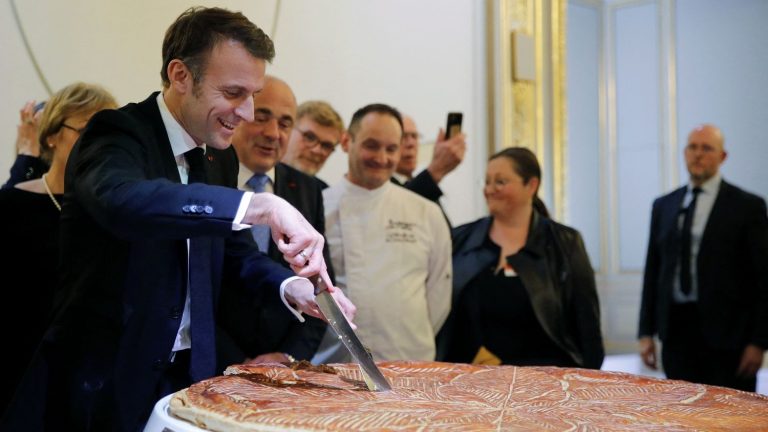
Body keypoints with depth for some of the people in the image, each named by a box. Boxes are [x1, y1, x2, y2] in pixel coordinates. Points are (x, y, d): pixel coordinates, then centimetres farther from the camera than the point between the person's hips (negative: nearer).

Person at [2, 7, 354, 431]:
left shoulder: (216, 160, 8)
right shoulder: (118, 135, -15)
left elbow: (235, 252, 16)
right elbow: (121, 199, -38)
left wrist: (290, 285, -6)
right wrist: (261, 206, -43)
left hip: (189, 377, 7)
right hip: (104, 384, -7)